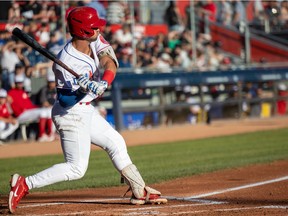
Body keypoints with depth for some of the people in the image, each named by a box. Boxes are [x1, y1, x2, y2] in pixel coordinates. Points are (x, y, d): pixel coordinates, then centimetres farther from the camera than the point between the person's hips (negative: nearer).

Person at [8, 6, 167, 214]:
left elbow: (110, 63, -14)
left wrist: (104, 82, -32)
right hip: (71, 114, -9)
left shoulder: (94, 41, -6)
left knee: (116, 143, 17)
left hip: (86, 111, 9)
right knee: (76, 168, -9)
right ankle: (24, 184, -9)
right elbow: (65, 101, -23)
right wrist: (84, 89, -38)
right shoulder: (64, 64, -27)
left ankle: (140, 191, 27)